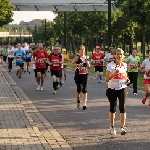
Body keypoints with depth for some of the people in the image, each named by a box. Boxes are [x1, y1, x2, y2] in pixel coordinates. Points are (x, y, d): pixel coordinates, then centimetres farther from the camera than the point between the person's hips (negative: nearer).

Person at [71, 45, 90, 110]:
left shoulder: (86, 57, 8)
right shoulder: (77, 57, -4)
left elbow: (88, 66, 17)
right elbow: (72, 65, -7)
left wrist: (88, 62, -4)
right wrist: (78, 64, -22)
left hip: (85, 75, 2)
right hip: (78, 75, -2)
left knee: (84, 89, -6)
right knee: (79, 89, 7)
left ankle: (84, 104, -7)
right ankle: (78, 101, 32)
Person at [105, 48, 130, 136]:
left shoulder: (124, 65, 6)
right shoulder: (110, 65, -6)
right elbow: (107, 79, -10)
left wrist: (127, 80, -2)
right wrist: (114, 73, -24)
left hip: (122, 88, 2)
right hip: (112, 89, -2)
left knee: (122, 107, -11)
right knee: (113, 108, 8)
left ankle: (122, 128, -12)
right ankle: (112, 127, 24)